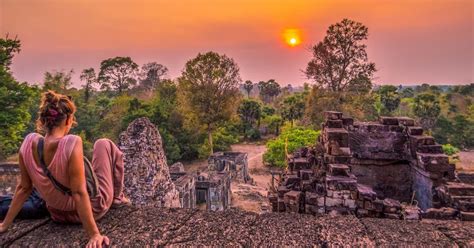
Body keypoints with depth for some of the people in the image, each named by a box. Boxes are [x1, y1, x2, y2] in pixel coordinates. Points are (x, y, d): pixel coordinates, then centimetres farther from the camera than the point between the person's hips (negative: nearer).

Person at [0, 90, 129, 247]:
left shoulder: (29, 143, -14)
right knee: (103, 144, 10)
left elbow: (24, 188, -5)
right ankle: (117, 198, 24)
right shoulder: (72, 143, -31)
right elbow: (79, 194, -30)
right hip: (93, 208, -5)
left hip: (59, 214, 5)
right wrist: (94, 235, -25)